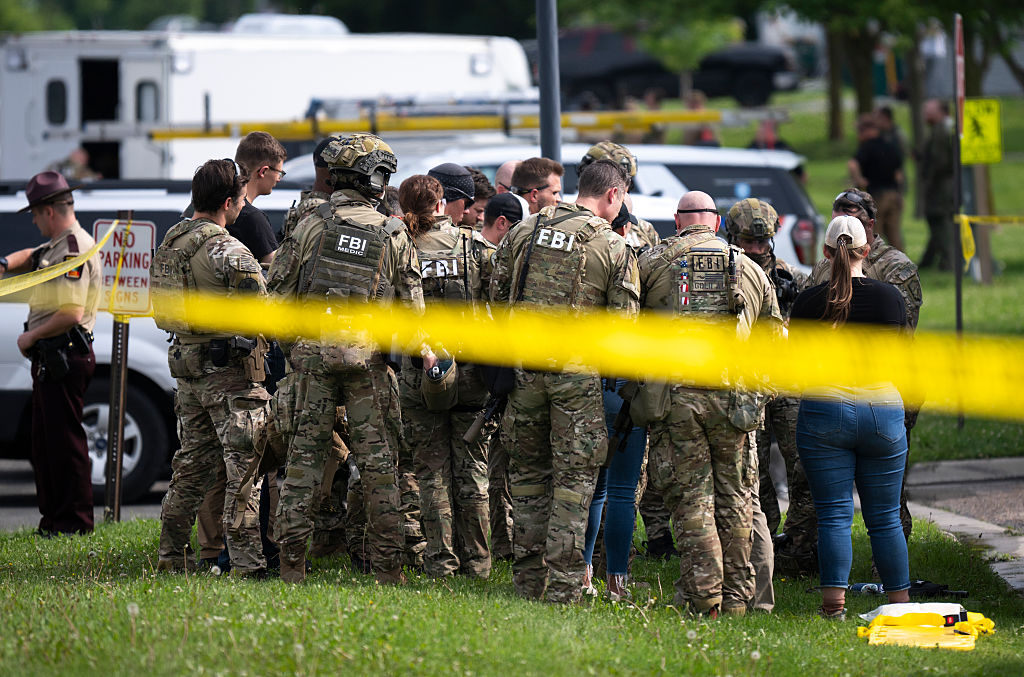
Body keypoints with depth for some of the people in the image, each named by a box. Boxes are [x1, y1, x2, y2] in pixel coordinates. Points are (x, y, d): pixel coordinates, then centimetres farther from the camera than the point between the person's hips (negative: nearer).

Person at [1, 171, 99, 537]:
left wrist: (31, 336, -14)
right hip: (51, 359, 11)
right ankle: (52, 518, 21)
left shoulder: (74, 250, -18)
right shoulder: (57, 247, 15)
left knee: (65, 439, -7)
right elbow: (31, 257, 37)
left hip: (65, 358, -11)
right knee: (45, 441, 15)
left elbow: (71, 314, -26)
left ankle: (75, 521, -4)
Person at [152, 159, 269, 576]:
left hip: (187, 367, 8)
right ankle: (246, 562, -8)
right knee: (243, 465, -5)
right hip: (231, 370, -8)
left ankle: (170, 555, 18)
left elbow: (162, 310, 16)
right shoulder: (228, 252, -16)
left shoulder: (169, 245, 10)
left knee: (192, 463, 15)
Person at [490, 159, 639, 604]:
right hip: (578, 371, -3)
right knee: (575, 476, 2)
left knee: (528, 470, 13)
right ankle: (563, 585, -2)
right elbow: (624, 322, -4)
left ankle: (528, 579, 14)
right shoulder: (614, 248, -3)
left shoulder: (524, 231, 7)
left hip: (524, 366, 3)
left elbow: (497, 296, 10)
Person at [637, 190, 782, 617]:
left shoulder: (652, 263, 5)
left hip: (673, 394, -1)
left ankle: (704, 596, -4)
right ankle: (736, 595, 9)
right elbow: (775, 338, 18)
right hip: (733, 397, 1)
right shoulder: (751, 270, 12)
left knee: (691, 498, 1)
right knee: (734, 499, 10)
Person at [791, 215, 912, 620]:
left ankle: (834, 602, -7)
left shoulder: (809, 301, -3)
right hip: (883, 411, 1)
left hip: (824, 410, -1)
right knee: (885, 518, 9)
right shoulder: (890, 297, 0)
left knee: (834, 515, 1)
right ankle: (900, 602, 10)